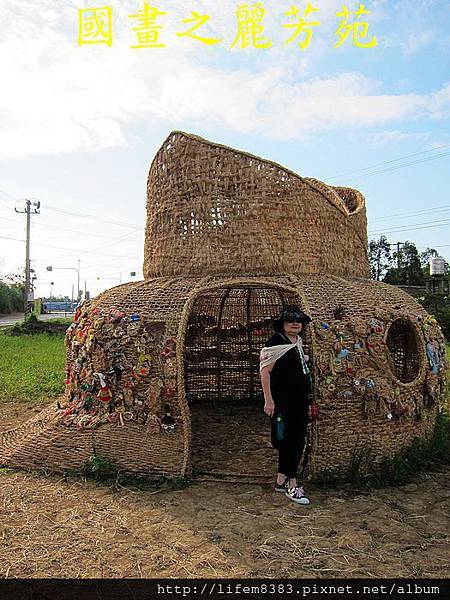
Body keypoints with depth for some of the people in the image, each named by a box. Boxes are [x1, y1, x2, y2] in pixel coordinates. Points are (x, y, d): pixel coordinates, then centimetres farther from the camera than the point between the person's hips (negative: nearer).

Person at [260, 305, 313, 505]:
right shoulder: (276, 342, -12)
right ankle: (292, 486, 8)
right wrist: (268, 400, -20)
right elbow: (264, 371, -16)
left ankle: (281, 481, 27)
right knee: (293, 441, -4)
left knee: (292, 441, 14)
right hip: (283, 402, -9)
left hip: (300, 401, 9)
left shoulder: (299, 343, 13)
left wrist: (308, 402, 21)